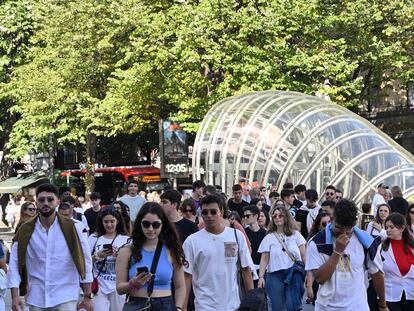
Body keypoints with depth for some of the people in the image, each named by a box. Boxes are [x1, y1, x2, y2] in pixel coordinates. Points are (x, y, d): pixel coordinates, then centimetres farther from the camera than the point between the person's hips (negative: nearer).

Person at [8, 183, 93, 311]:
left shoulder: (71, 228, -3)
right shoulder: (25, 231, 2)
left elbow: (85, 262, 0)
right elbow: (15, 264, 2)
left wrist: (87, 296, -1)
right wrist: (15, 296, -7)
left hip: (65, 298, -2)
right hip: (36, 299, 3)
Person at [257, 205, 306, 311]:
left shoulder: (295, 234, 7)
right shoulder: (269, 238, 7)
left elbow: (304, 255, 6)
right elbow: (264, 259, 4)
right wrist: (261, 277, -6)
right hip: (275, 276, 1)